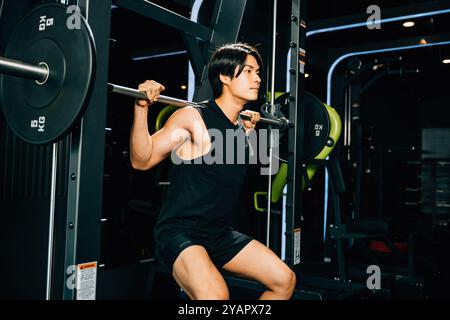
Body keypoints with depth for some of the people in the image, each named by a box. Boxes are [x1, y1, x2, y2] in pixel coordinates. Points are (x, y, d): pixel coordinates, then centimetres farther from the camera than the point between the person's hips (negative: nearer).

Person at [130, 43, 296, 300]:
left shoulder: (239, 125, 6)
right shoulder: (192, 118, -15)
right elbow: (142, 160, -14)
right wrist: (142, 108, -24)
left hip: (221, 233, 8)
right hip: (180, 231, -8)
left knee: (285, 280, 9)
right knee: (215, 295, -33)